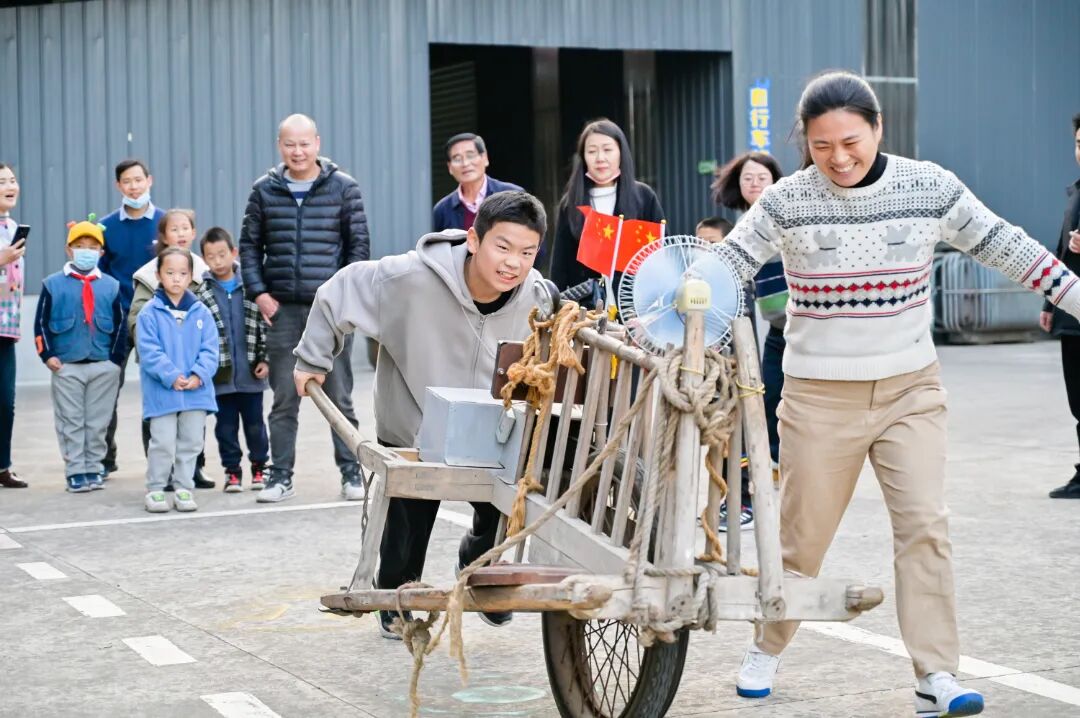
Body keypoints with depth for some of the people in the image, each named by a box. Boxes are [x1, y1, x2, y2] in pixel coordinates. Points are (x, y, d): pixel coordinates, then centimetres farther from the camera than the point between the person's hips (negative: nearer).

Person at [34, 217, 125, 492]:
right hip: (66, 367, -1)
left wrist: (115, 360, 1)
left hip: (103, 367, 1)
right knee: (71, 423, 2)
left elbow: (120, 326, 7)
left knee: (97, 423, 7)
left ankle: (94, 469, 15)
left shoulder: (111, 286, 4)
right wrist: (48, 355, -6)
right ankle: (75, 472, 6)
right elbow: (41, 323, 2)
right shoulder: (53, 284, 1)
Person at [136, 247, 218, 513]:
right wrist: (172, 377, -19)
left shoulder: (201, 312, 3)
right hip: (162, 393, -3)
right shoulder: (150, 313, -6)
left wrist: (199, 375, -15)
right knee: (163, 444, 0)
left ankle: (183, 488, 20)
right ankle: (155, 489, 12)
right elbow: (149, 351, -11)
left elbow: (210, 349, 0)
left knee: (191, 443, 10)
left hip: (196, 392, 3)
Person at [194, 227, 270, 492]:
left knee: (255, 423, 10)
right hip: (220, 375, 0)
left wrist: (265, 359, -1)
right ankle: (232, 470, 18)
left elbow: (265, 325, 4)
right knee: (226, 426, 6)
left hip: (251, 373, 0)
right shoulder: (201, 294, -2)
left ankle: (260, 466, 26)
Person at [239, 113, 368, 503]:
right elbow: (249, 245, 11)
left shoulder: (343, 188, 2)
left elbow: (359, 244, 3)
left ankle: (351, 472, 11)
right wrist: (258, 292, 0)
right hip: (283, 309, 2)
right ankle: (281, 476, 12)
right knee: (283, 399, 6)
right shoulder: (264, 190, 7)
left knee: (339, 396, 3)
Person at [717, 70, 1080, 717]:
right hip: (820, 394, -1)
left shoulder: (930, 187, -4)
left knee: (925, 527, -9)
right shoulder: (787, 202, -8)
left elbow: (1007, 248, 3)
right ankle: (767, 649, 30)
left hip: (912, 388, 1)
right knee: (802, 536, 7)